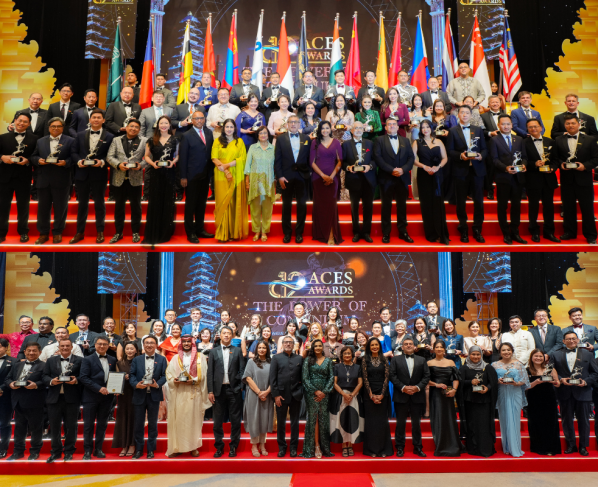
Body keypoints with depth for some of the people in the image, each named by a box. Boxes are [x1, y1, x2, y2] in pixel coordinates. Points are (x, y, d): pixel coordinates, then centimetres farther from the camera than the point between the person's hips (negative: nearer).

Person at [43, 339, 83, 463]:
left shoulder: (79, 361, 3)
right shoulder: (51, 360, 12)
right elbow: (45, 377, 7)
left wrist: (76, 380, -20)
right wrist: (51, 381, -13)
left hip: (72, 399, -2)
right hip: (54, 398, 2)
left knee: (71, 426, 5)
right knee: (54, 426, 7)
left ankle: (69, 451, 18)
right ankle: (56, 451, 21)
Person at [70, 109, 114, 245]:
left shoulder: (109, 137, 1)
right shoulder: (80, 135, 9)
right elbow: (74, 152, 7)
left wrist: (102, 162, -19)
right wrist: (78, 161, -11)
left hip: (99, 175, -2)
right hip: (82, 174, 3)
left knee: (99, 203, 8)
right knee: (82, 203, 10)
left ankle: (100, 232, 18)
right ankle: (80, 232, 18)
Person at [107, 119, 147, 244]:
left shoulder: (144, 141, 4)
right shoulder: (116, 140, 9)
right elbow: (110, 156, 3)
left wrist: (141, 165, -17)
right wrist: (118, 164, -14)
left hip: (135, 179, -1)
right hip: (119, 179, 2)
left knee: (136, 206, 6)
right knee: (119, 206, 8)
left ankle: (135, 232, 18)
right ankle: (118, 232, 18)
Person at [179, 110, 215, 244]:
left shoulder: (209, 133, 8)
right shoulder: (187, 136, -6)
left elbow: (211, 152, 9)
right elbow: (182, 157, -7)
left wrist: (211, 170, 1)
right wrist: (183, 177, -10)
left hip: (205, 175, 5)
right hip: (192, 176, -5)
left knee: (202, 203, 13)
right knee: (191, 204, 3)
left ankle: (200, 229, 24)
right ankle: (190, 232, 11)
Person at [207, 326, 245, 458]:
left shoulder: (237, 351, 7)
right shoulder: (214, 351, 7)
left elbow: (242, 370, 4)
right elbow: (210, 372, 3)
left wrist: (240, 385, -7)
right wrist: (210, 391, -3)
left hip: (234, 390, 0)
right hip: (219, 390, 0)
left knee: (235, 420, 4)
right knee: (218, 421, 6)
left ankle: (233, 447, 15)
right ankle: (219, 447, 18)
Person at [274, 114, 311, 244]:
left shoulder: (306, 139, 8)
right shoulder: (281, 139, 5)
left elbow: (309, 158, 6)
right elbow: (277, 159, 1)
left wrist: (308, 173, -3)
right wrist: (279, 176, -8)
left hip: (302, 176, 1)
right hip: (286, 176, -1)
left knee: (302, 205, 2)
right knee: (287, 205, 6)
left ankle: (299, 233, 11)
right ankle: (287, 233, 14)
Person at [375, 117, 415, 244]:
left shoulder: (405, 141, 14)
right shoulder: (380, 140, 4)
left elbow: (411, 157, 7)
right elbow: (377, 158, -8)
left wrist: (403, 169, -11)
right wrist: (391, 170, -15)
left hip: (402, 178, 3)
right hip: (386, 179, -3)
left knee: (402, 205, 7)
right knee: (386, 206, 3)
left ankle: (403, 232, 15)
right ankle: (386, 233, 9)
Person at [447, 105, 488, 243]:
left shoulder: (478, 130, 14)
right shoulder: (452, 131, 6)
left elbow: (484, 149, 12)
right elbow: (449, 151, -1)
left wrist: (481, 156, -9)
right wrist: (460, 155, -18)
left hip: (477, 170, 2)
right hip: (460, 170, -2)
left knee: (479, 201, 0)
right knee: (461, 201, 3)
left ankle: (477, 230, 10)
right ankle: (463, 230, 13)